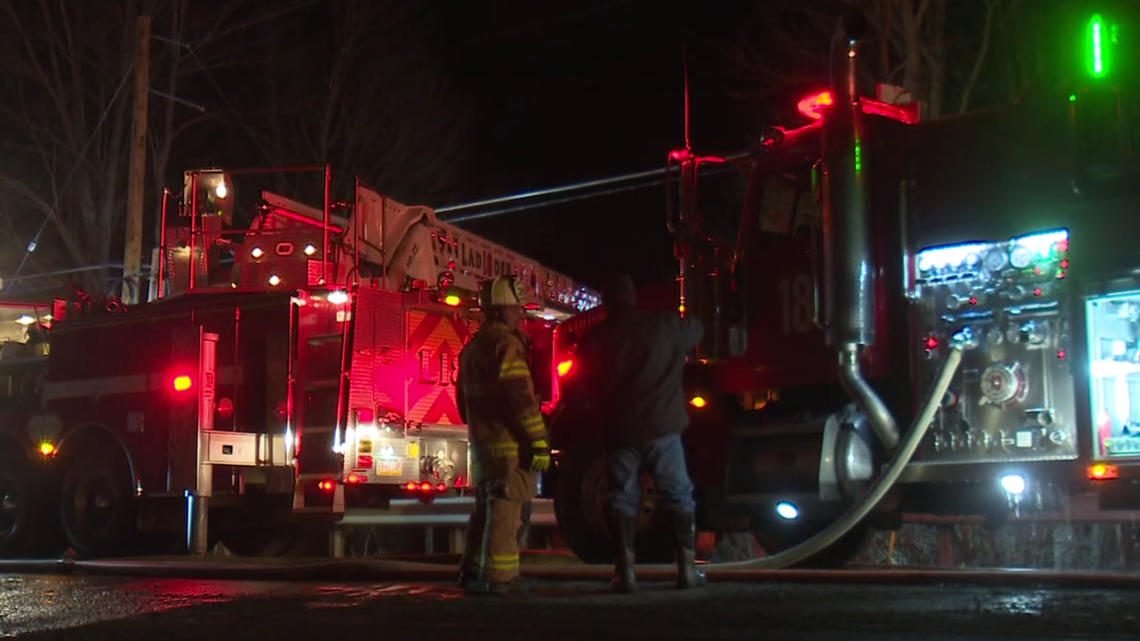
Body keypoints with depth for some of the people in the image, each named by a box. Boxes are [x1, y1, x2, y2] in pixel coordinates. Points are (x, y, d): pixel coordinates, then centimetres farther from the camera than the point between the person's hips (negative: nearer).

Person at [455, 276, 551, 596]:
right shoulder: (505, 343, -13)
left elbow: (464, 398, 23)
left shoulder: (472, 346, 17)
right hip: (508, 442, -10)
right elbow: (519, 398, -21)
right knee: (506, 508, -8)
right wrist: (539, 441, -19)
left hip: (481, 441, 10)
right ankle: (499, 575, -8)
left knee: (486, 506, 16)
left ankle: (473, 570, 19)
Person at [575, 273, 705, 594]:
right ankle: (688, 569, 7)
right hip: (662, 428, -1)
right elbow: (697, 331, 19)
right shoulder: (666, 326, -1)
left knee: (621, 500, 6)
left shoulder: (594, 339, 2)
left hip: (619, 431, 1)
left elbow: (587, 387, 10)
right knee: (679, 498, 9)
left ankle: (625, 573, 0)